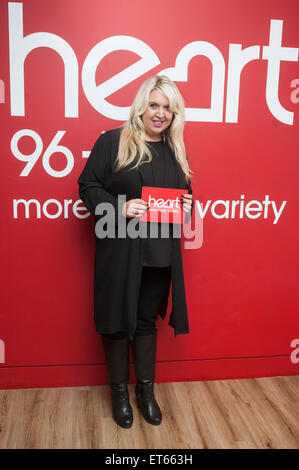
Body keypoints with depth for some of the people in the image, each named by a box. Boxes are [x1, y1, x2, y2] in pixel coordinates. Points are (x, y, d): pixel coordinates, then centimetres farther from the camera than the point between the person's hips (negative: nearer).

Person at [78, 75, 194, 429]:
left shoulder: (176, 151, 13)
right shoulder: (112, 141, -3)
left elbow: (186, 192, 22)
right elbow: (87, 186, -4)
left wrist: (187, 206, -1)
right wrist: (120, 208, -19)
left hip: (160, 254, 4)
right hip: (119, 252, -4)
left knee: (147, 319, 15)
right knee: (118, 319, 7)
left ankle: (146, 390, 31)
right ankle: (119, 391, 28)